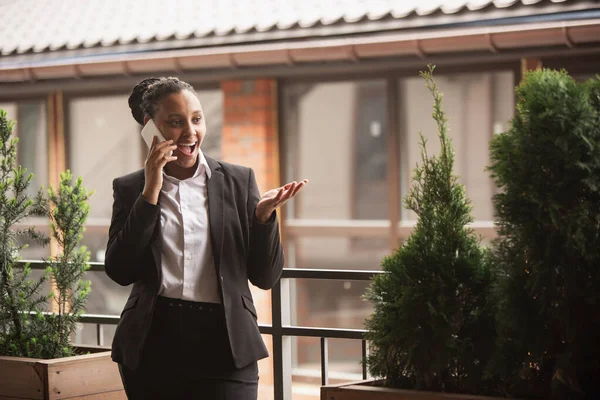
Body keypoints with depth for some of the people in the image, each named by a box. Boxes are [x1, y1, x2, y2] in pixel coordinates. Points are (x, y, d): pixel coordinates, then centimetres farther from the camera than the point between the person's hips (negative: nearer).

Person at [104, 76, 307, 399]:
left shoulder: (238, 181, 5)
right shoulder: (130, 188, 6)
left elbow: (264, 276, 3)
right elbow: (120, 272, -6)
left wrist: (264, 215, -13)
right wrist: (150, 192, -9)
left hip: (224, 346, -1)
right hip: (152, 345, 1)